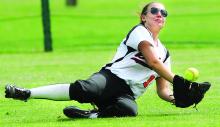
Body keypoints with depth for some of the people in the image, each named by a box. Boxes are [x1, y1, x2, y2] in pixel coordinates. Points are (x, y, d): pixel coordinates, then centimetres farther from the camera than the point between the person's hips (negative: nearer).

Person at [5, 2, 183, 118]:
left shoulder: (164, 52, 25)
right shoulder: (140, 31, 5)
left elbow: (162, 90, 24)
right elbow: (153, 62, -12)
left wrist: (175, 98, 2)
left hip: (128, 94, 5)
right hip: (111, 77, -5)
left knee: (129, 109, -36)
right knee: (84, 89, -38)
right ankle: (27, 93, -35)